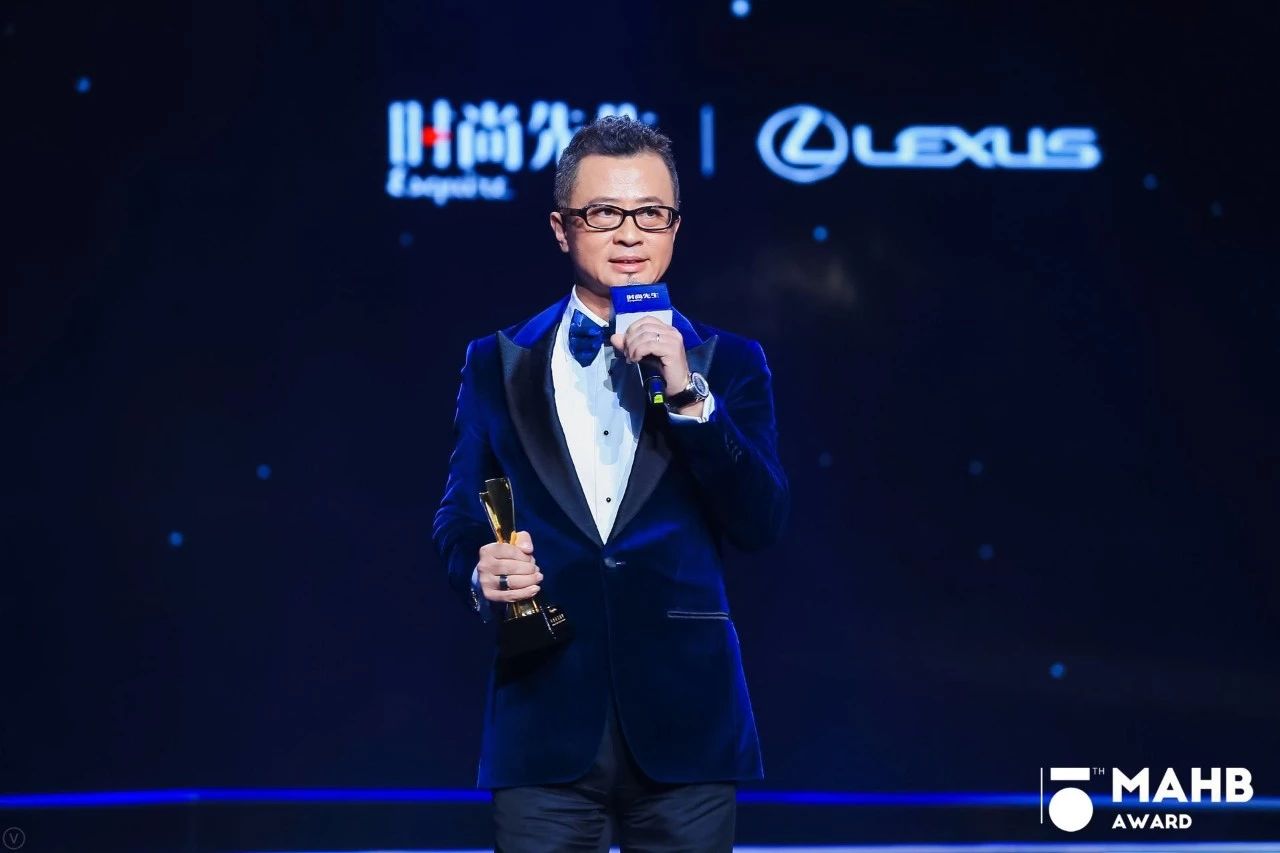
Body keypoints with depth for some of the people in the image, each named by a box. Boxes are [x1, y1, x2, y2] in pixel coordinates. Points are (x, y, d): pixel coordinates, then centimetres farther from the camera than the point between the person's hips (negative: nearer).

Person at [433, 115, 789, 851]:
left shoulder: (729, 364, 7)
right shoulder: (497, 363, 9)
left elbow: (762, 526, -3)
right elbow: (459, 515, 11)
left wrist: (689, 394, -13)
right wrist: (478, 572, -11)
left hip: (684, 729, 0)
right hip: (545, 730, 0)